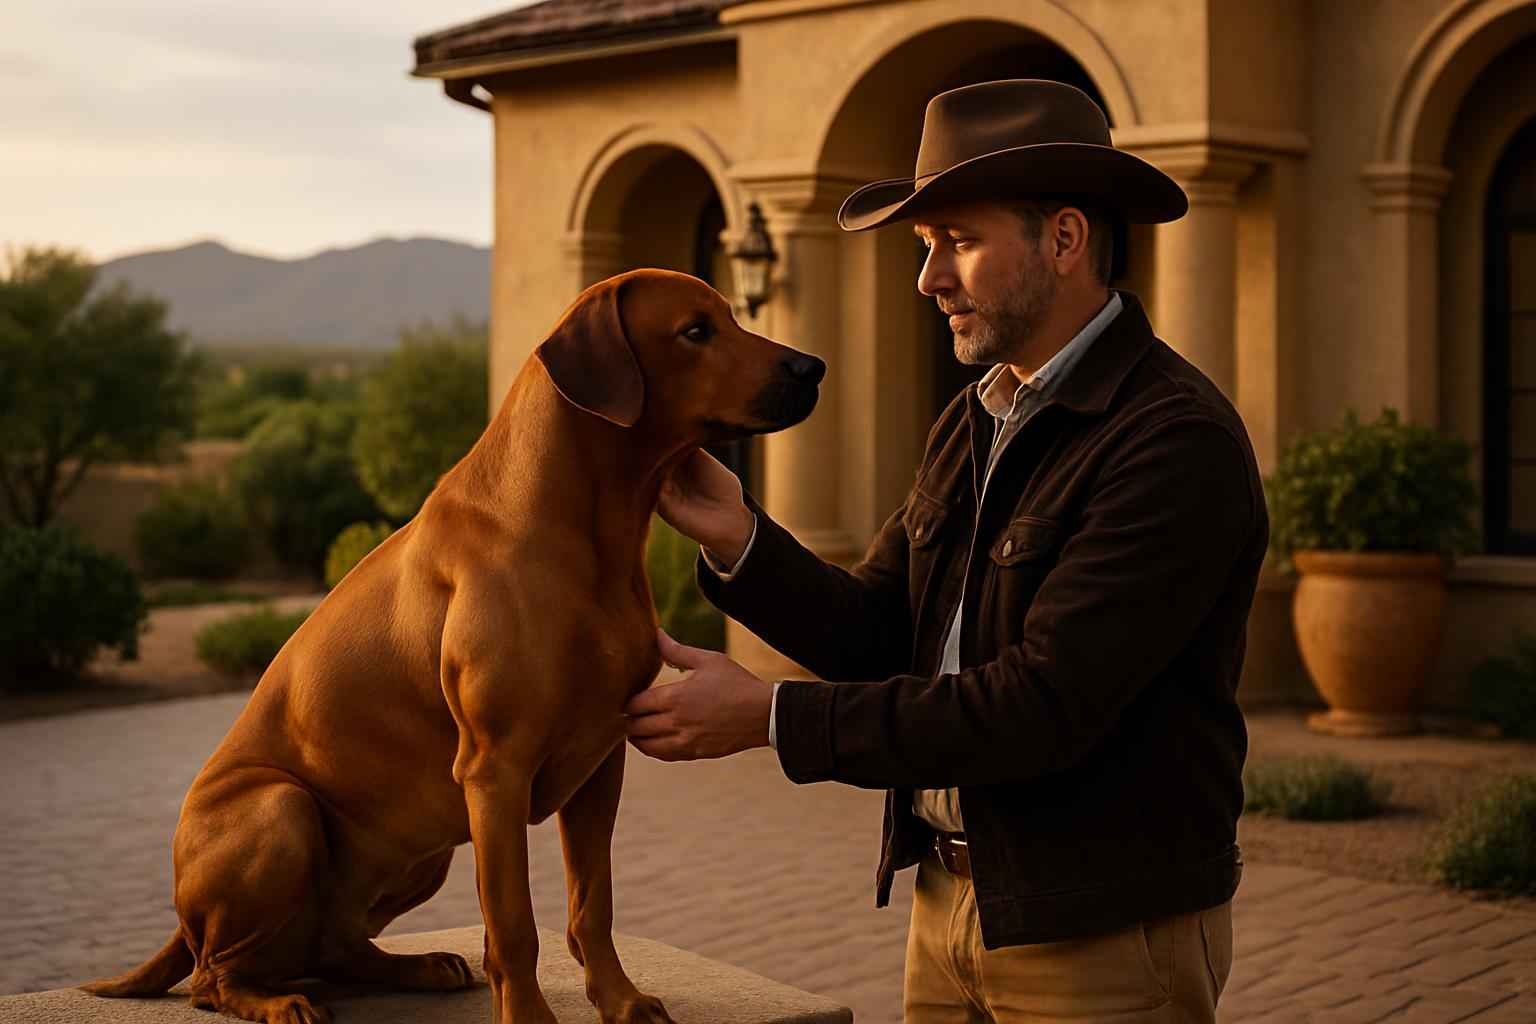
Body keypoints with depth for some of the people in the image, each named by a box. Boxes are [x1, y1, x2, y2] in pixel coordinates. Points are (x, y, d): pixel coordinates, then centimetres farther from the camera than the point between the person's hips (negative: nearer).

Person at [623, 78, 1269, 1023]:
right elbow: (876, 639, 5)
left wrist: (770, 716, -21)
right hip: (953, 901, 7)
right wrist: (739, 537, -12)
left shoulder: (1179, 443, -20)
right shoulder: (973, 424, 8)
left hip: (1108, 935, -7)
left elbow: (1041, 708, -25)